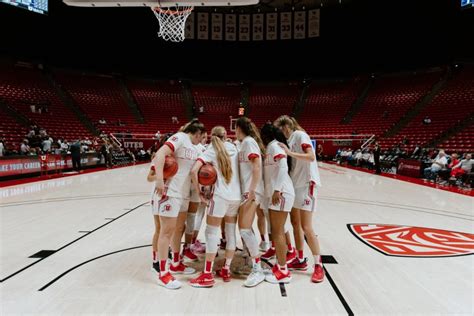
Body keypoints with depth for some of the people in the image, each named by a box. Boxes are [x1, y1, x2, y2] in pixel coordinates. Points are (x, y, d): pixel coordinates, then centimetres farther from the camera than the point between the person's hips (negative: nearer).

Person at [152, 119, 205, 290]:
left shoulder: (194, 148, 15)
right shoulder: (179, 137, -11)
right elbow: (160, 154, -24)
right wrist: (159, 180, -31)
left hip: (183, 193, 9)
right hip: (169, 191, -9)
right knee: (167, 230, -3)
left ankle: (175, 264, 33)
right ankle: (163, 274, 8)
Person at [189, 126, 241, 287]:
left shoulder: (211, 150, -1)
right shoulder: (233, 148, 12)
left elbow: (194, 170, -13)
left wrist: (199, 192, -6)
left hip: (220, 196, -5)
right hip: (236, 196, 5)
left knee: (212, 232, 2)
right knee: (231, 232, 13)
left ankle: (207, 275, 6)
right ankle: (226, 270, 23)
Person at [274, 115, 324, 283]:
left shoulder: (300, 135, -9)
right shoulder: (289, 140, 14)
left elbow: (311, 157, -22)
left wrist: (290, 153, -27)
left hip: (306, 184, -9)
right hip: (295, 184, 9)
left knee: (306, 227, -7)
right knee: (295, 223, 12)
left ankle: (318, 265, 6)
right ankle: (300, 260, 24)